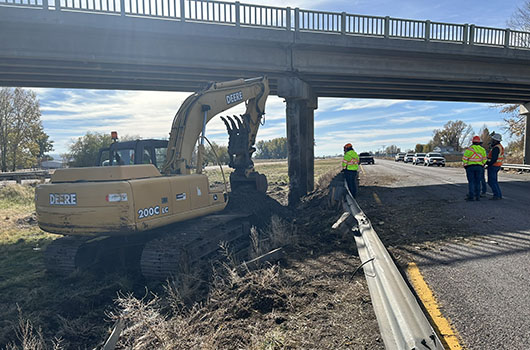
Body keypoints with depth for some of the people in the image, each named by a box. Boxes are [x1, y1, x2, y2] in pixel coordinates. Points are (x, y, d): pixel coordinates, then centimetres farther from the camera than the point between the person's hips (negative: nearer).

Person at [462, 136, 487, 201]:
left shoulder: (470, 149, -12)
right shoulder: (482, 149, 4)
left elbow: (465, 158, -12)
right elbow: (484, 159, 9)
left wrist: (465, 165, 1)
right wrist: (482, 165, 19)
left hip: (470, 167, -4)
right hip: (479, 167, 4)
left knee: (471, 182, -3)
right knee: (477, 182, 8)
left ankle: (471, 196, -7)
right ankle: (477, 196, 8)